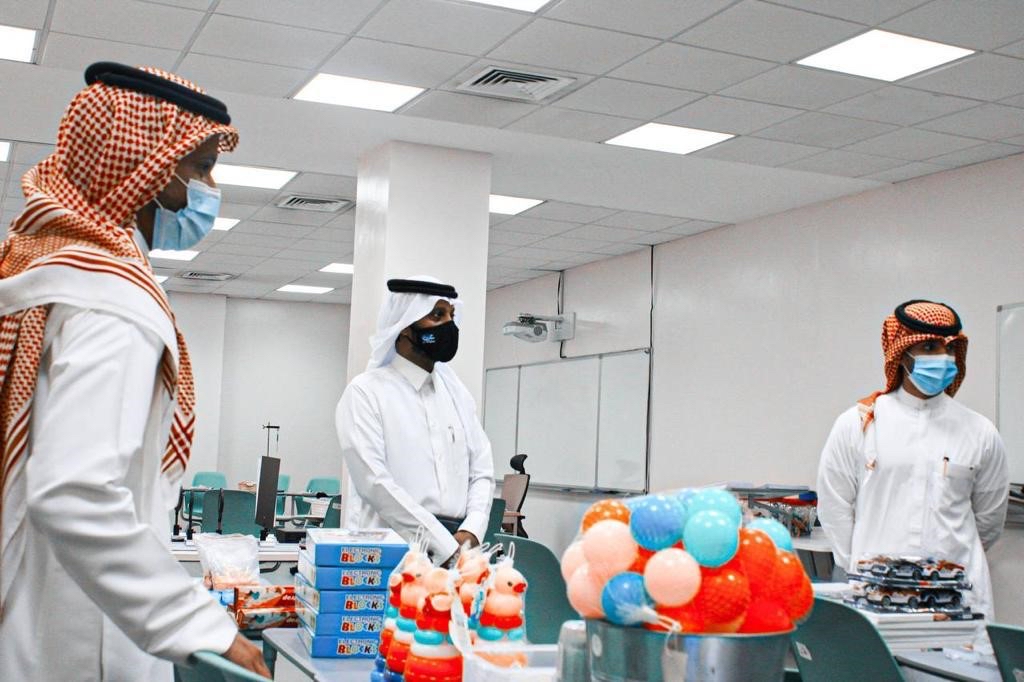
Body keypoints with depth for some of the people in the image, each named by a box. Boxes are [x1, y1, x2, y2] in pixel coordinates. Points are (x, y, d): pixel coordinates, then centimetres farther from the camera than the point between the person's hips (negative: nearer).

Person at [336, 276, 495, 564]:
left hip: (456, 546, 4)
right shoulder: (365, 392, -2)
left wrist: (470, 532, -6)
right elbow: (375, 481, -12)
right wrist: (445, 544, -14)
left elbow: (482, 471, 12)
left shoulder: (457, 393, 15)